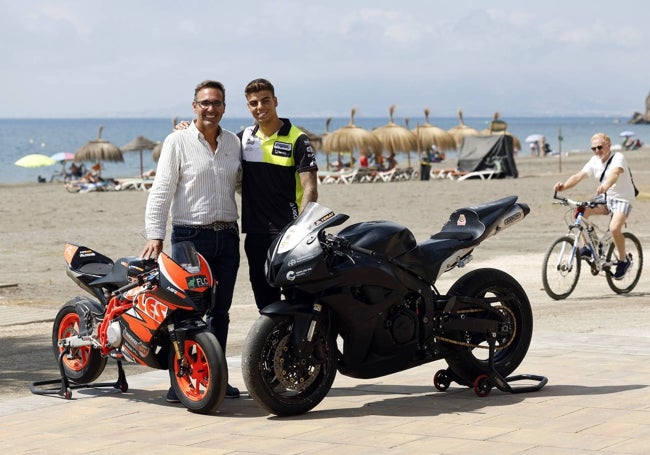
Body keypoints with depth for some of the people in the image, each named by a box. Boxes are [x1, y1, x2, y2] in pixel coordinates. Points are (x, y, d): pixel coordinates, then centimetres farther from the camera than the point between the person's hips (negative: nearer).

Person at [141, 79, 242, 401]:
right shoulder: (178, 142, -3)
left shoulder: (233, 143, 11)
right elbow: (161, 191, -8)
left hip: (228, 236, 5)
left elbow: (243, 183, 22)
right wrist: (155, 236, -15)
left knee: (220, 311, 10)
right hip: (190, 236, -5)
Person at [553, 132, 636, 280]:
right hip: (605, 198, 6)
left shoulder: (618, 158, -17)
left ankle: (623, 261, -5)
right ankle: (588, 246, -1)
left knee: (614, 228, -30)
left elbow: (615, 173, -39)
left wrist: (605, 186, -61)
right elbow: (579, 176, -10)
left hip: (623, 199, -6)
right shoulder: (595, 161, 1)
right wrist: (563, 186, -31)